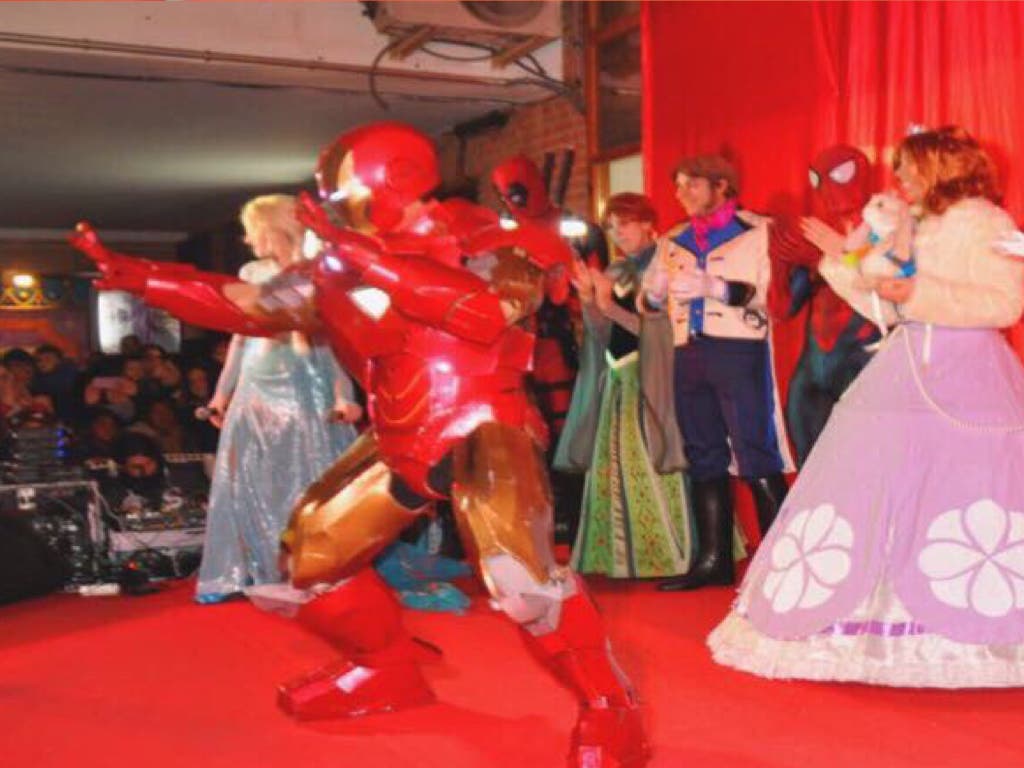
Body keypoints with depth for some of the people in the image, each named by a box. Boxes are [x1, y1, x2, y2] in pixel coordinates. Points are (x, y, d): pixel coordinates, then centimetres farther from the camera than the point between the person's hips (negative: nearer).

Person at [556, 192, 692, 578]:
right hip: (618, 379, 7)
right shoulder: (615, 273, 15)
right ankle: (623, 556, 11)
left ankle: (664, 554, -1)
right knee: (613, 467, 5)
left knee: (649, 466, -8)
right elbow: (603, 335, 10)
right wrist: (587, 298, -5)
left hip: (652, 379, -7)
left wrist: (608, 304, -14)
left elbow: (658, 329, -13)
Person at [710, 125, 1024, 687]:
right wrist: (844, 259, 17)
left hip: (965, 374, -8)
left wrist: (919, 293, -20)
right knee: (872, 487, 5)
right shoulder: (913, 227, 20)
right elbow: (885, 310, 20)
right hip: (907, 370, 8)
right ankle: (878, 619, 14)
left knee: (966, 496, -9)